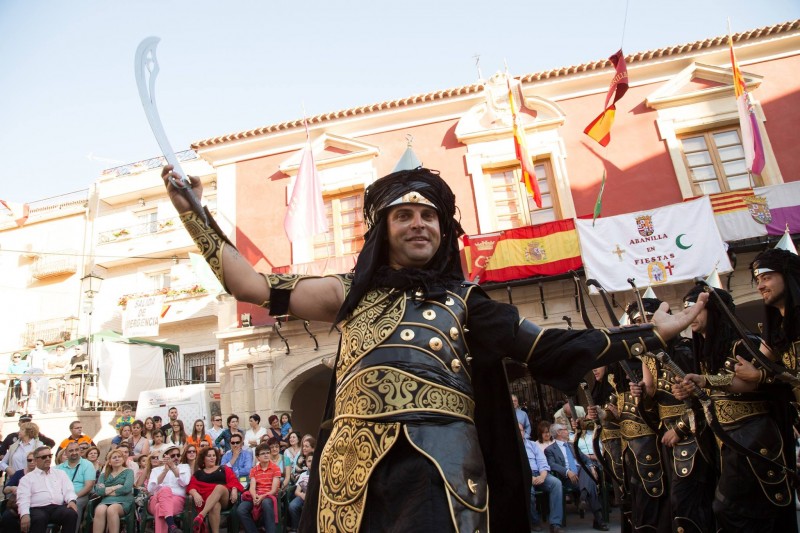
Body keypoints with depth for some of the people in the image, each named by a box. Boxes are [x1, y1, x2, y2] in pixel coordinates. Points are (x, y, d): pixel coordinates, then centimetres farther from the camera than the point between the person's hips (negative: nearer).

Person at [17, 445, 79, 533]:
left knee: (71, 513, -31)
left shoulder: (60, 473, 23)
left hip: (58, 507, 2)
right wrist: (25, 514, -19)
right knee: (39, 519, -38)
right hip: (38, 509, -2)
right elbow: (23, 498, 1)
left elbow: (68, 490, 13)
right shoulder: (27, 478, 15)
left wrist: (71, 500, -10)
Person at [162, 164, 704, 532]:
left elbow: (550, 349, 8)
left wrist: (654, 332, 6)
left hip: (438, 461, -1)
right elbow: (252, 285, 11)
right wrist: (192, 209, 11)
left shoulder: (464, 299, 13)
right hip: (354, 464, 2)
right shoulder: (352, 292, 14)